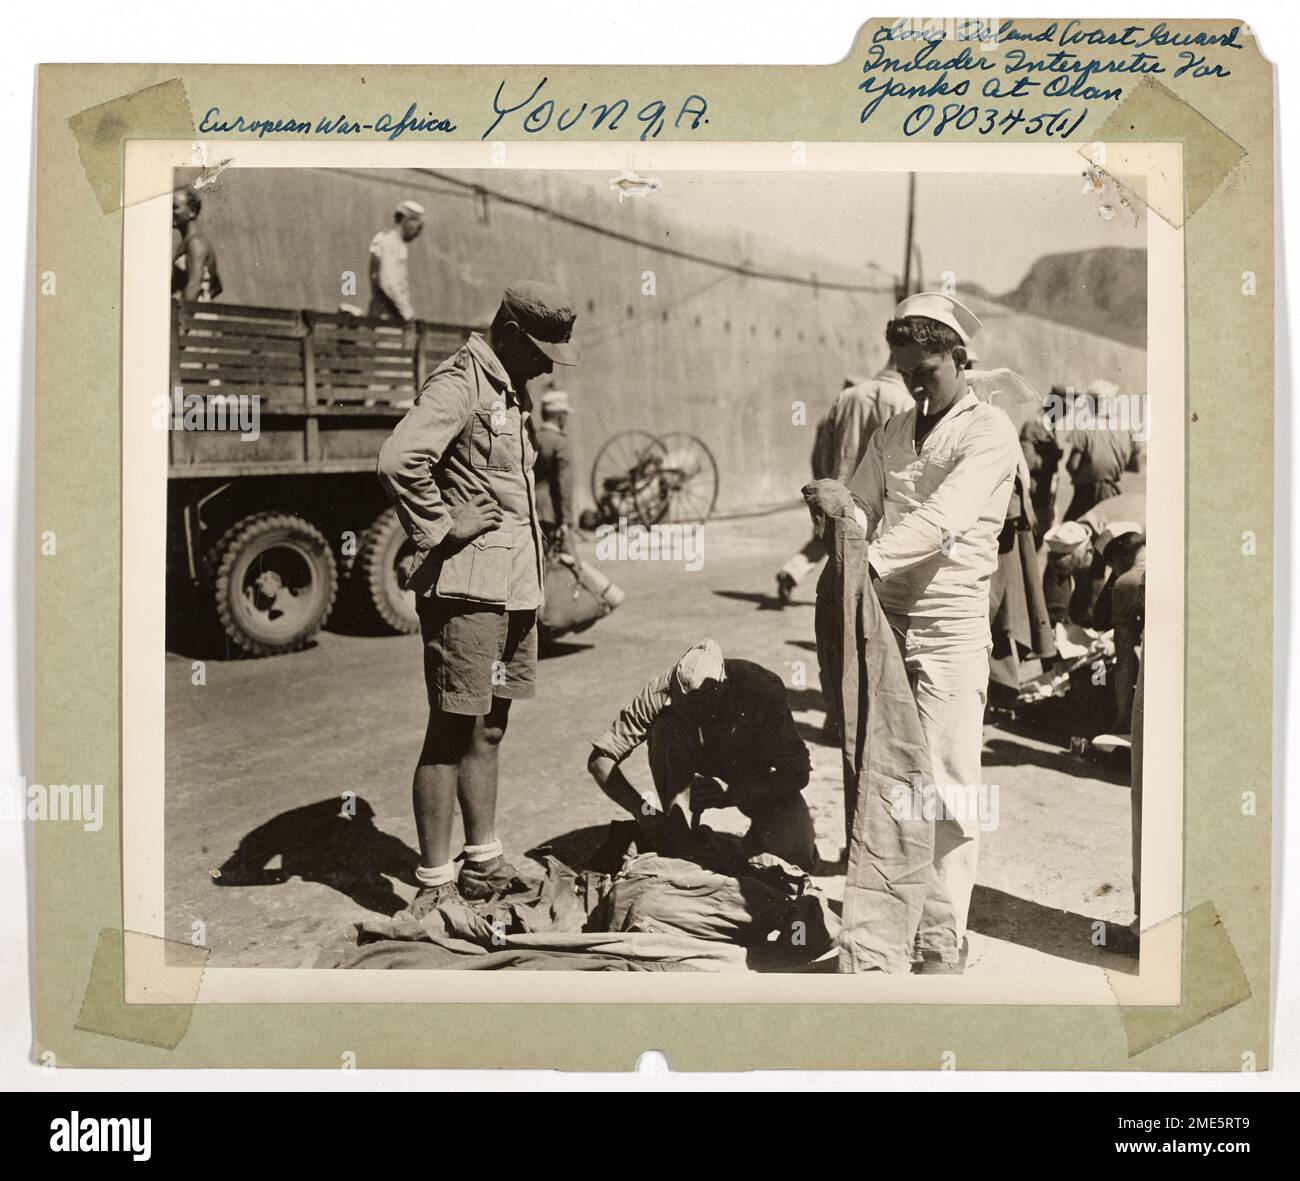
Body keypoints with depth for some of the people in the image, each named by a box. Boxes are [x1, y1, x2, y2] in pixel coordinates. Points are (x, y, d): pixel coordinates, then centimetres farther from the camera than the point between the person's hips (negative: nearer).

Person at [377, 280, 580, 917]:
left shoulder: (511, 390, 18)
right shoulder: (458, 383, -12)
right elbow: (398, 460, -29)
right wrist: (441, 530, -17)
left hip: (515, 588, 10)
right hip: (467, 588, -9)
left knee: (488, 728, 15)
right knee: (452, 732, -4)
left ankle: (483, 865, 26)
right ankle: (434, 884, 4)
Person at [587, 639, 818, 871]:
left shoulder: (763, 690, -33)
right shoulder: (662, 692, -28)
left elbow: (798, 773, -27)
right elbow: (600, 758, -23)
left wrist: (732, 793, -39)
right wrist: (643, 811, -34)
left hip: (757, 779, -1)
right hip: (697, 771, 2)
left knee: (798, 858, -28)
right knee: (666, 727, -31)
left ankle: (761, 831, 6)